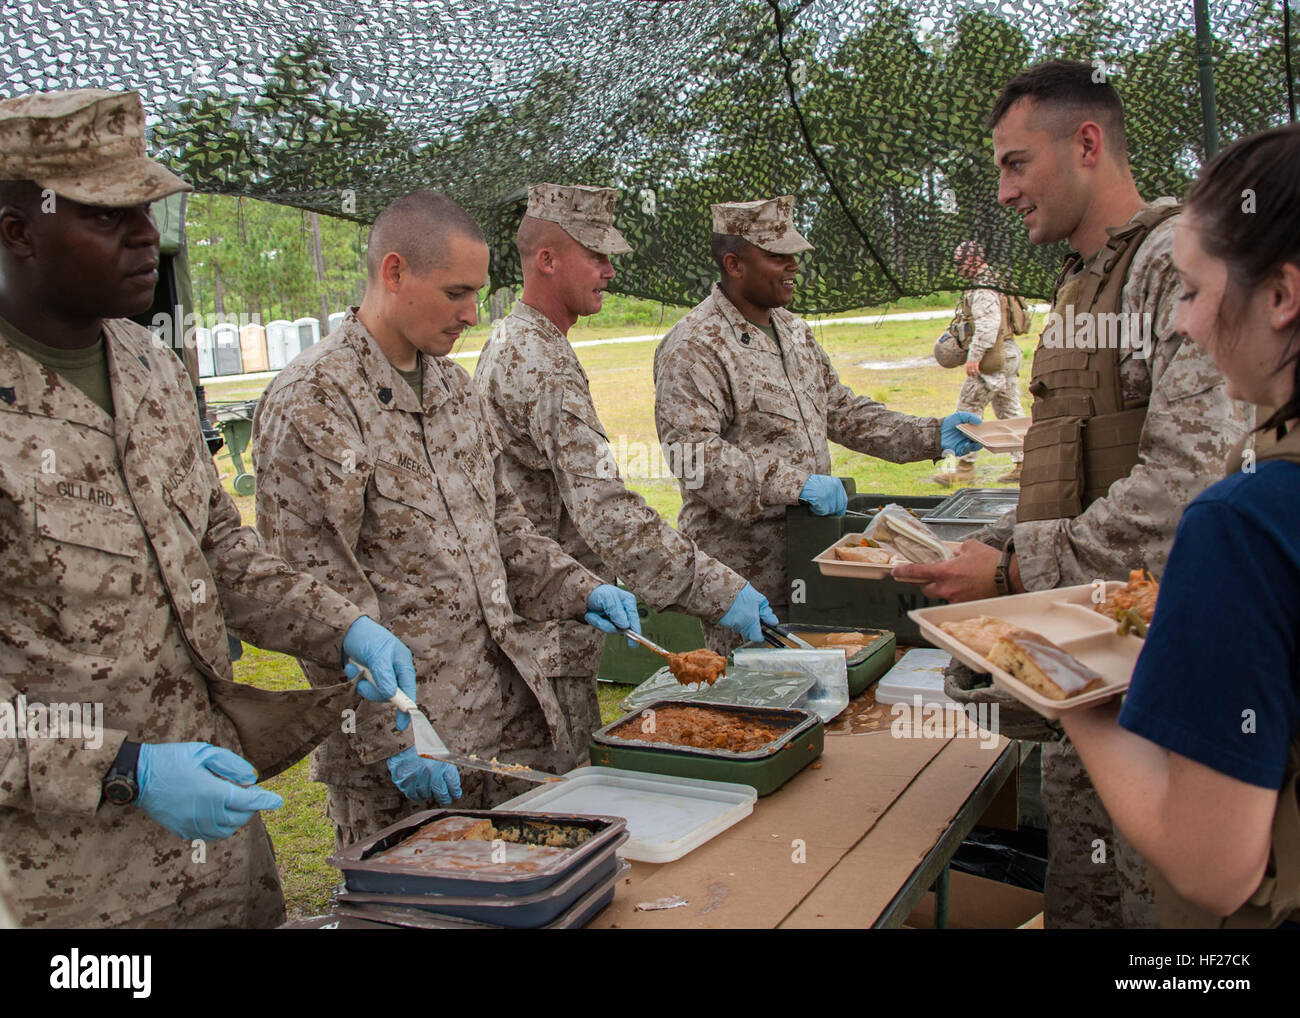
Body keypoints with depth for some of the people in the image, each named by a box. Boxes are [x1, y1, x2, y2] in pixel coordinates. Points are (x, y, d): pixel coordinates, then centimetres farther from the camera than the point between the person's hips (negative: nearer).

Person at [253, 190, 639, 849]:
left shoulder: (453, 386, 11)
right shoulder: (310, 403, -14)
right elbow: (317, 595, -17)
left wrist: (578, 591, 5)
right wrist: (392, 737, -18)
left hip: (511, 712, 7)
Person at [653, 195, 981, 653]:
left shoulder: (793, 330, 15)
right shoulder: (694, 346, -14)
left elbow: (840, 410, 20)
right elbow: (694, 454, -23)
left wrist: (931, 434, 9)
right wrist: (796, 484, -28)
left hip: (804, 547, 8)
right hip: (741, 561, -8)